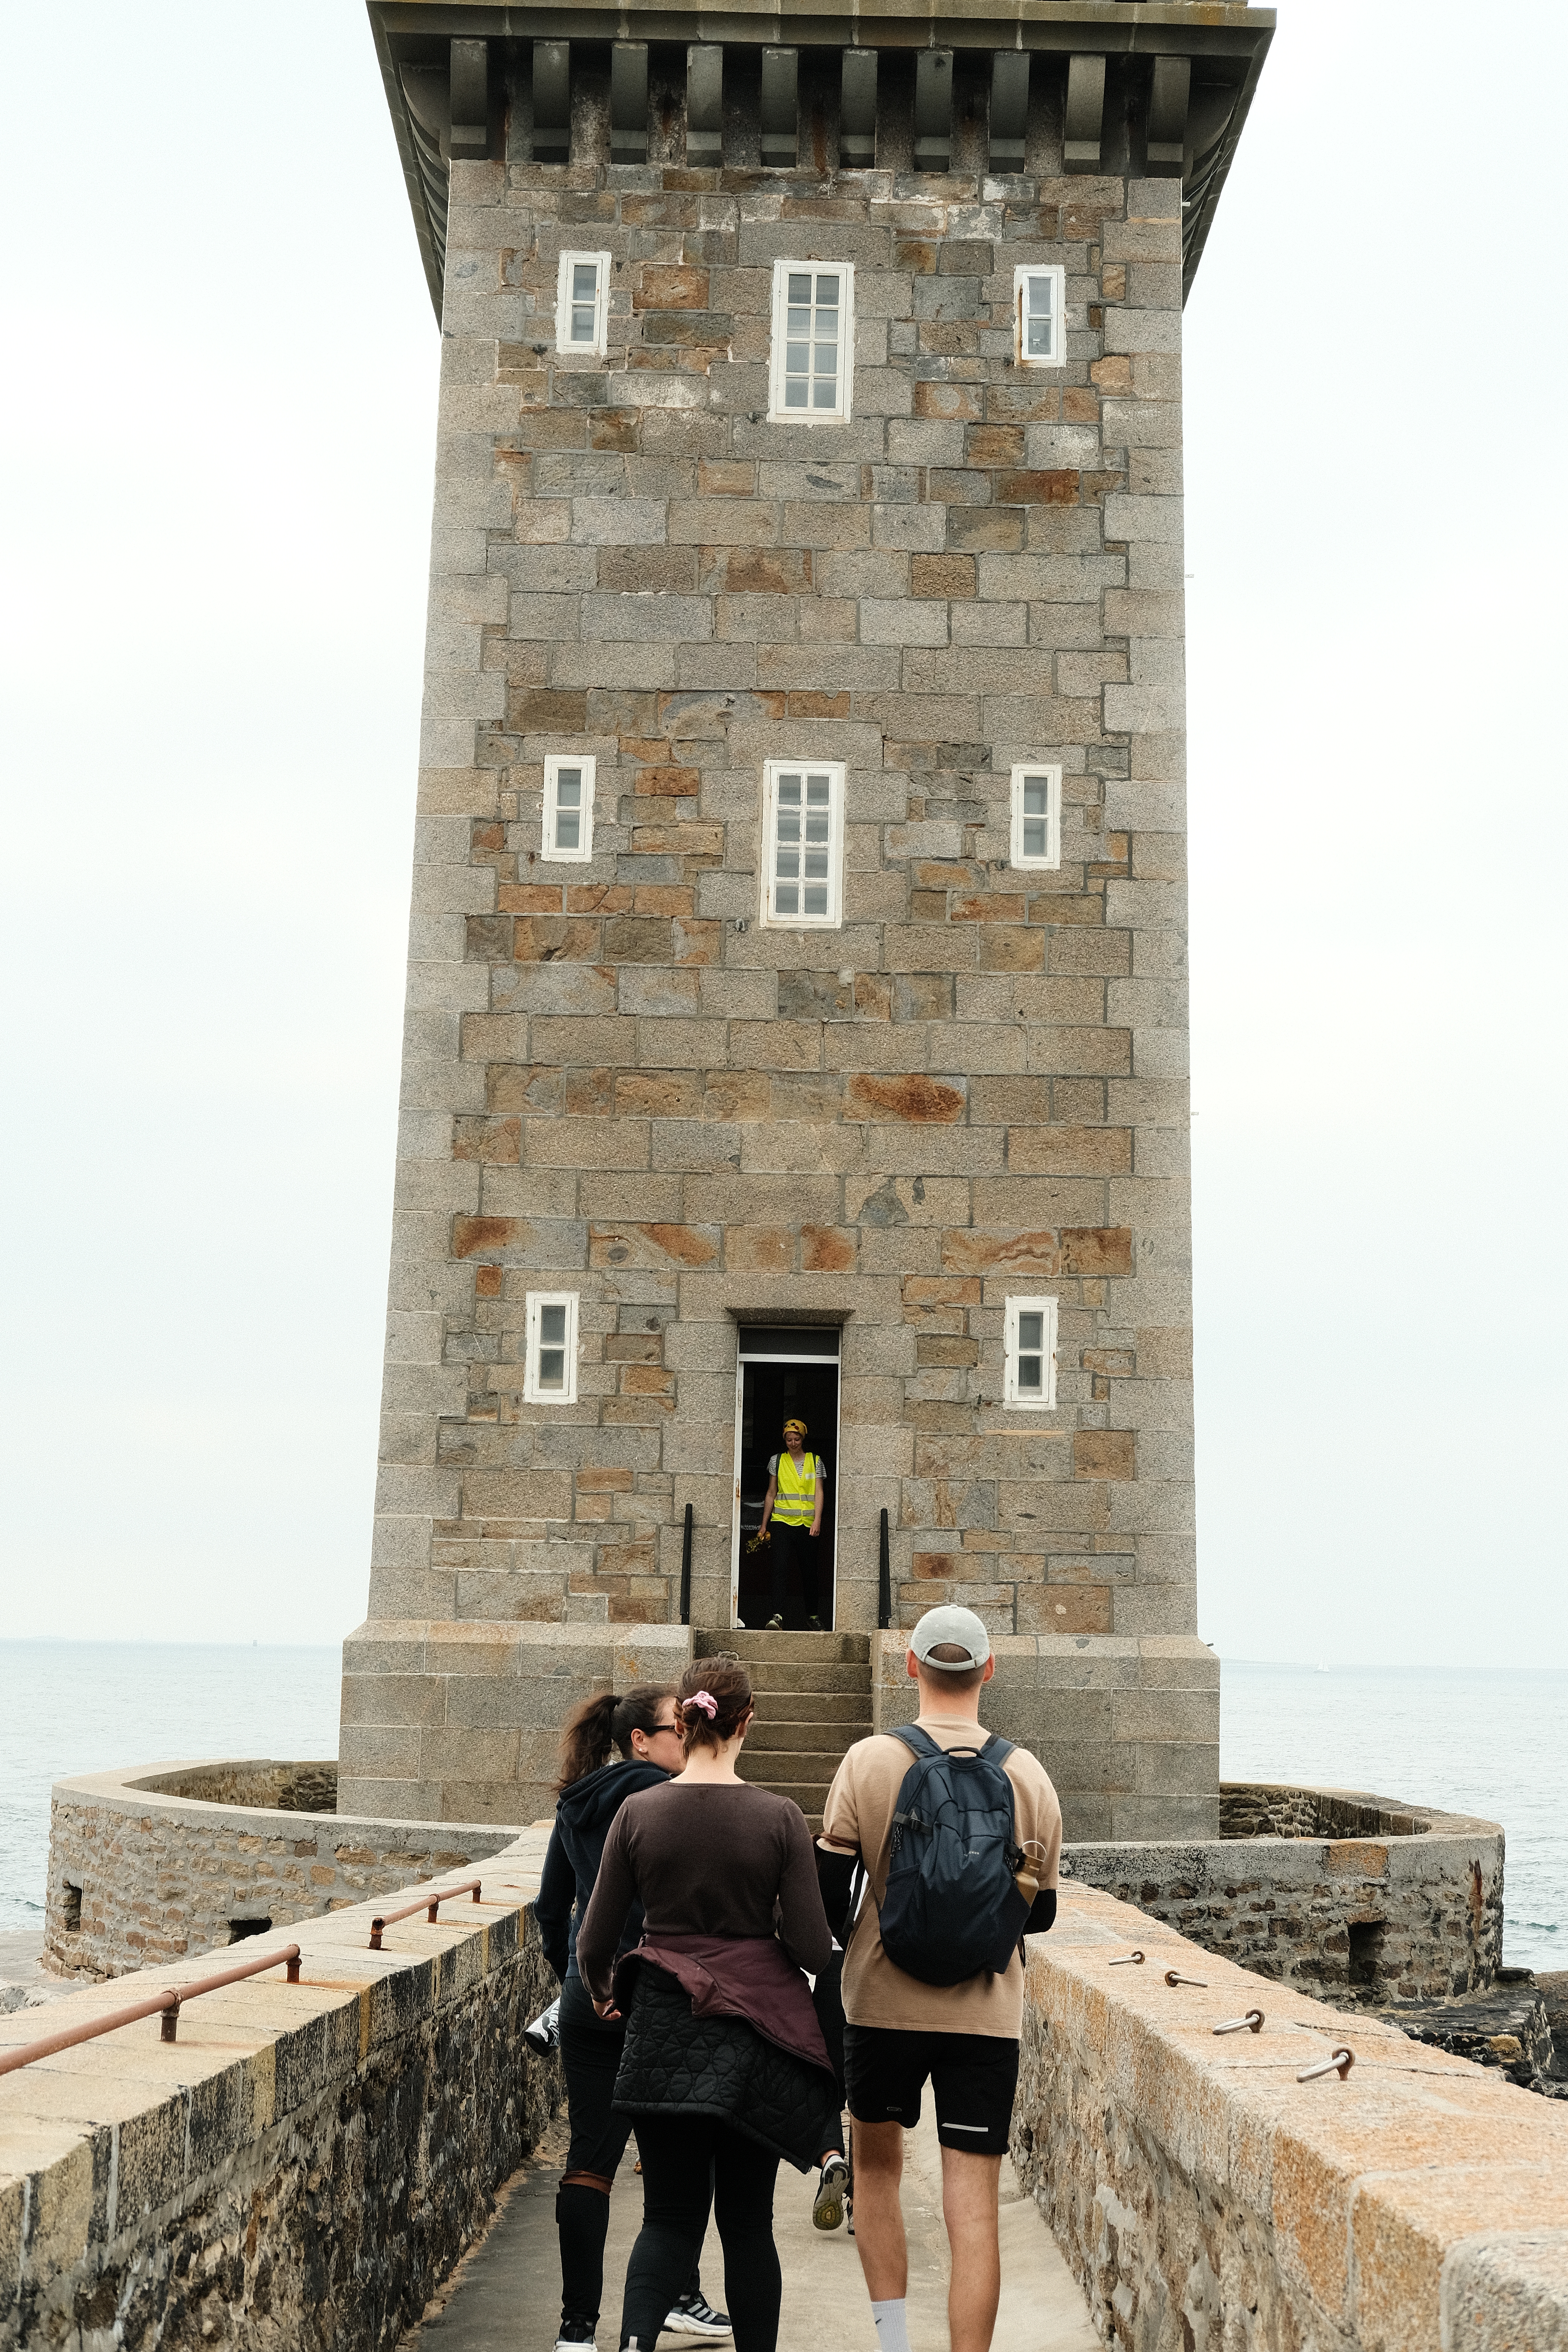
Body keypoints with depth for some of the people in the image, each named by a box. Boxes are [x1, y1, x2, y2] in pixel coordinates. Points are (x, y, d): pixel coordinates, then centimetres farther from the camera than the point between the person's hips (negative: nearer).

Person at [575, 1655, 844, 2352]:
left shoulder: (639, 1811, -5)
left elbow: (594, 1945, 1)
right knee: (747, 2219, 13)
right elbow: (813, 1949, -8)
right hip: (755, 2034, -1)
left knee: (670, 2216, 10)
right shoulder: (779, 1818, -9)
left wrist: (603, 1992, 22)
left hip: (665, 2033, 1)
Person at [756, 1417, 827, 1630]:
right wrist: (764, 1525, 11)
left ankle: (812, 1615, 22)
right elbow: (771, 1494, 12)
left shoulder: (815, 1461, 7)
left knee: (808, 1571, 7)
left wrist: (817, 1520, -12)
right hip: (782, 1522, 0)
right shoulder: (777, 1461, 8)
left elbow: (819, 1493, 1)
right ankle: (777, 1615, -19)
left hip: (807, 1524, 0)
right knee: (779, 1568, -14)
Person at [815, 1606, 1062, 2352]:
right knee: (974, 2209, 3)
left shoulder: (869, 1760, -7)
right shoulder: (1027, 1774, -1)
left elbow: (828, 1890, -3)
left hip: (885, 2003, 0)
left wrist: (833, 1965, 15)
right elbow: (1040, 1912, 8)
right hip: (987, 2012, 0)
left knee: (876, 2163, 21)